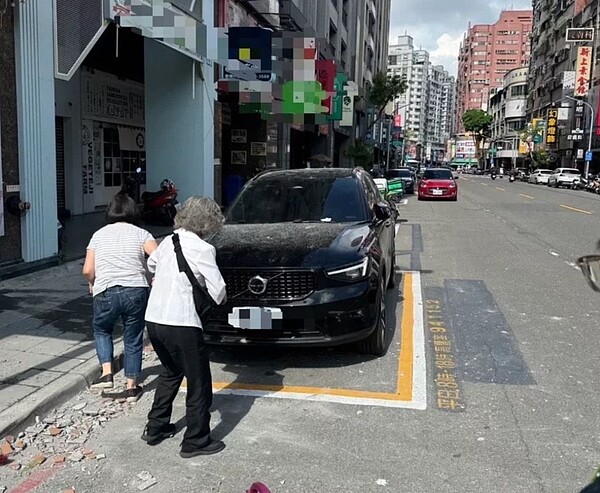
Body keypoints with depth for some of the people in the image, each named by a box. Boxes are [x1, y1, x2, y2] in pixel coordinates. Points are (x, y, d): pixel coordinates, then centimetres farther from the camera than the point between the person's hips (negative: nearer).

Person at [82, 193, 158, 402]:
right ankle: (131, 387, 19)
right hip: (136, 291, 0)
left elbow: (88, 270, 3)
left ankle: (107, 373, 11)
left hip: (106, 292, 1)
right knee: (133, 339, 14)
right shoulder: (141, 234, 7)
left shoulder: (99, 235, 11)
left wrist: (93, 283, 23)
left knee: (101, 330, 26)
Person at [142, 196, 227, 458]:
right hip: (181, 325, -8)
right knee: (199, 384, 8)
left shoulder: (168, 242, 9)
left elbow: (151, 264, 30)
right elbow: (218, 292, -11)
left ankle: (155, 428, 36)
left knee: (171, 372, 28)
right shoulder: (202, 249, -11)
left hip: (153, 319, 8)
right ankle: (196, 441, 17)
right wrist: (220, 297, 10)